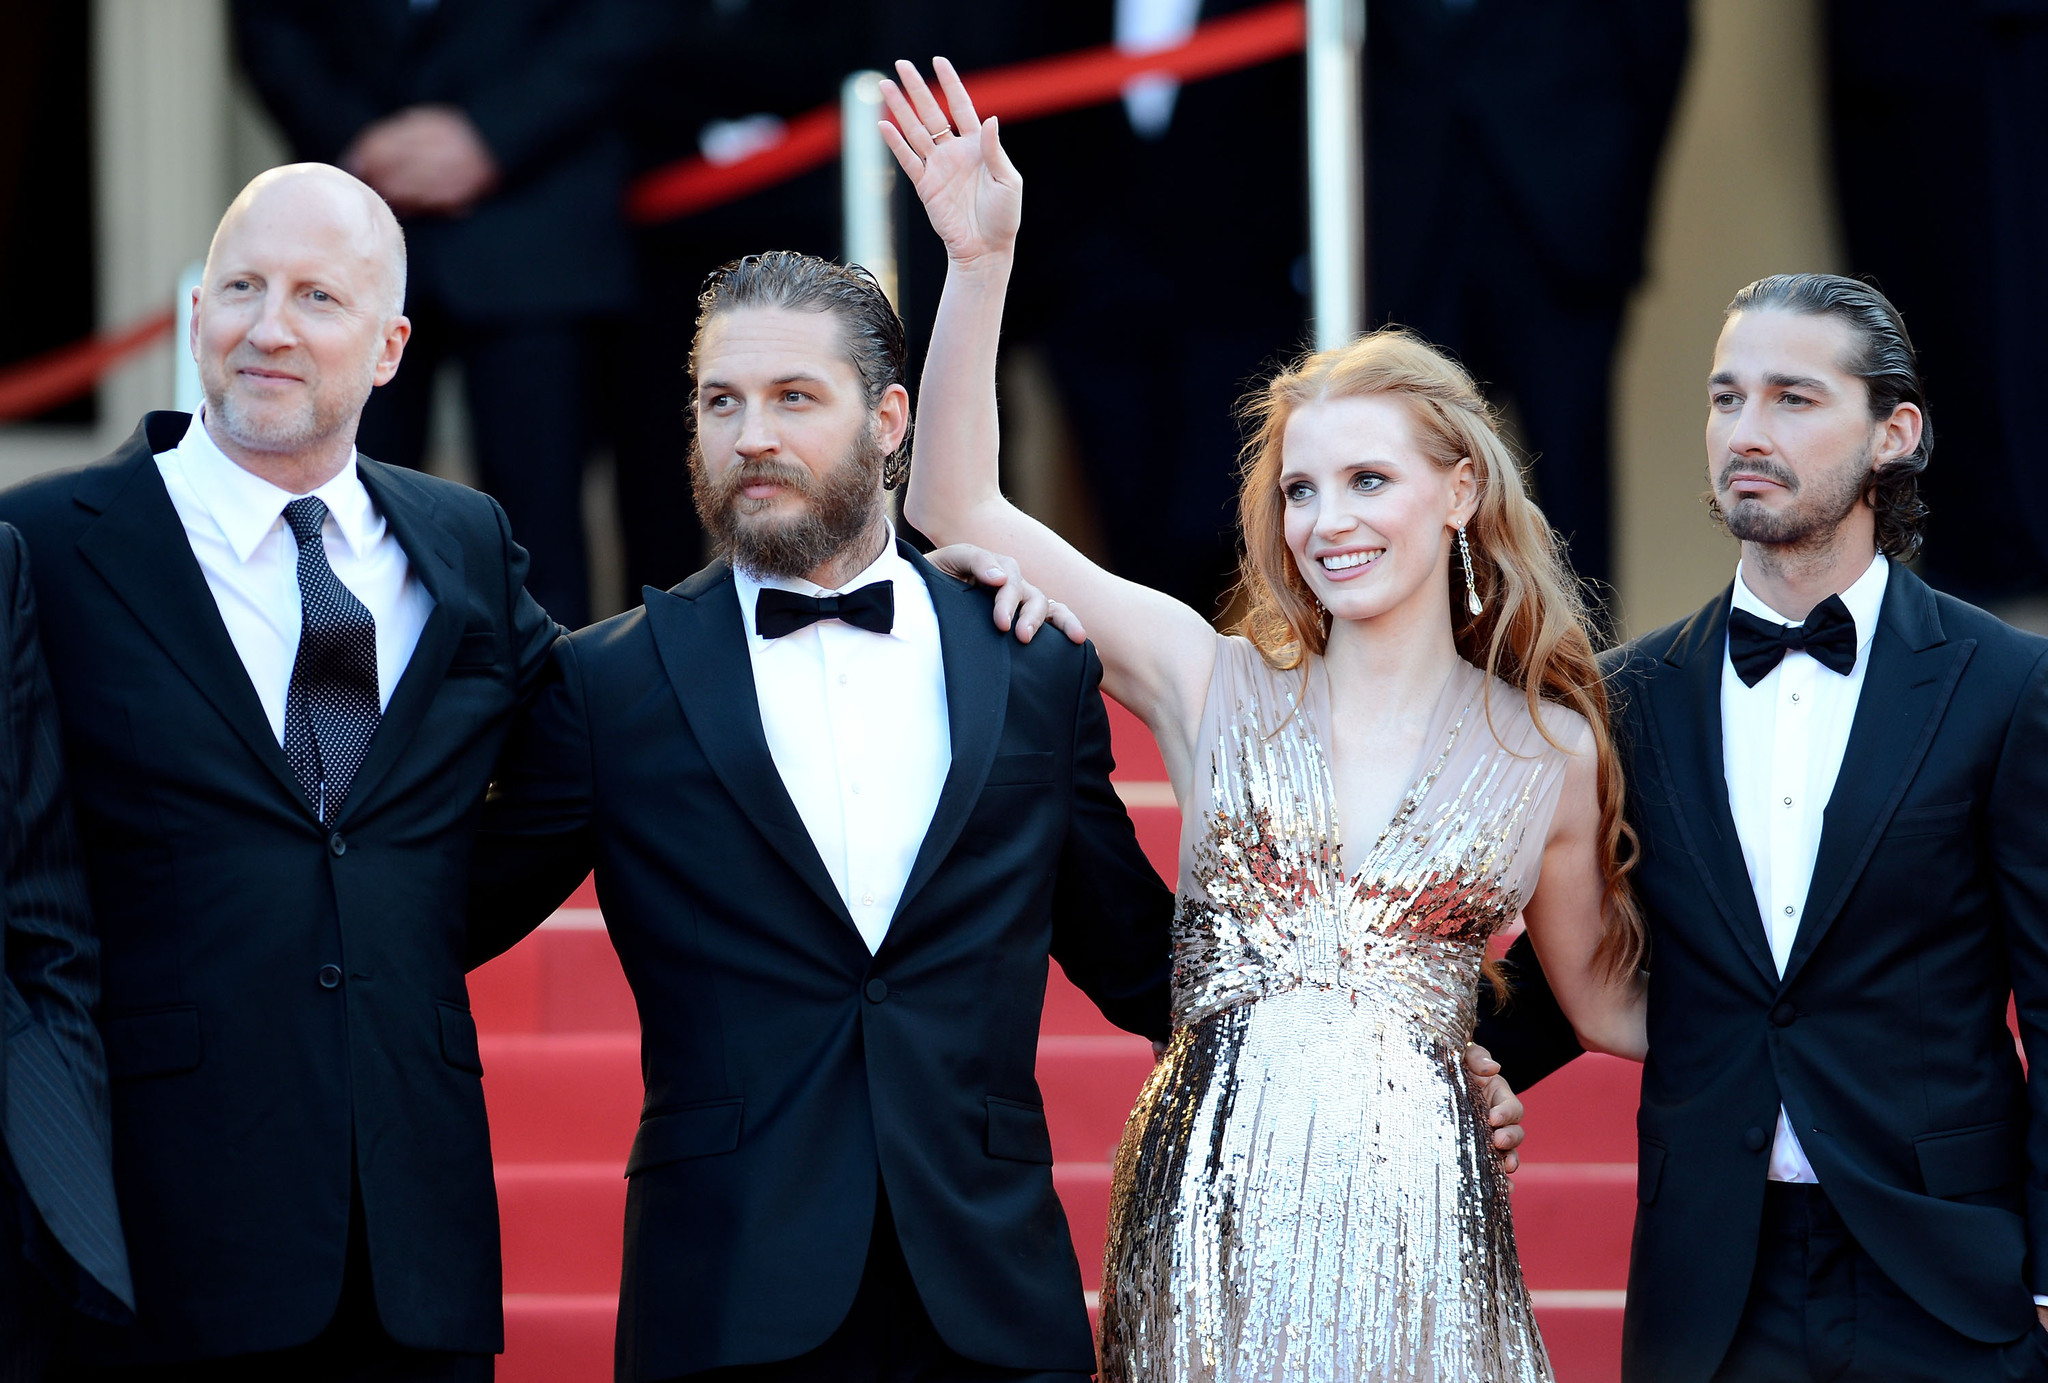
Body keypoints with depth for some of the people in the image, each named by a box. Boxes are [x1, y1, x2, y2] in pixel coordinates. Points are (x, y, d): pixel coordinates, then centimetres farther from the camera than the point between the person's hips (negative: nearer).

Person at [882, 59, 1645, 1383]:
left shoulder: (1552, 753, 7)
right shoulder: (1215, 688, 7)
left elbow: (1610, 1001, 19)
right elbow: (955, 509, 4)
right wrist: (981, 263, -2)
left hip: (1421, 1227, 0)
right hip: (1211, 1218, 0)